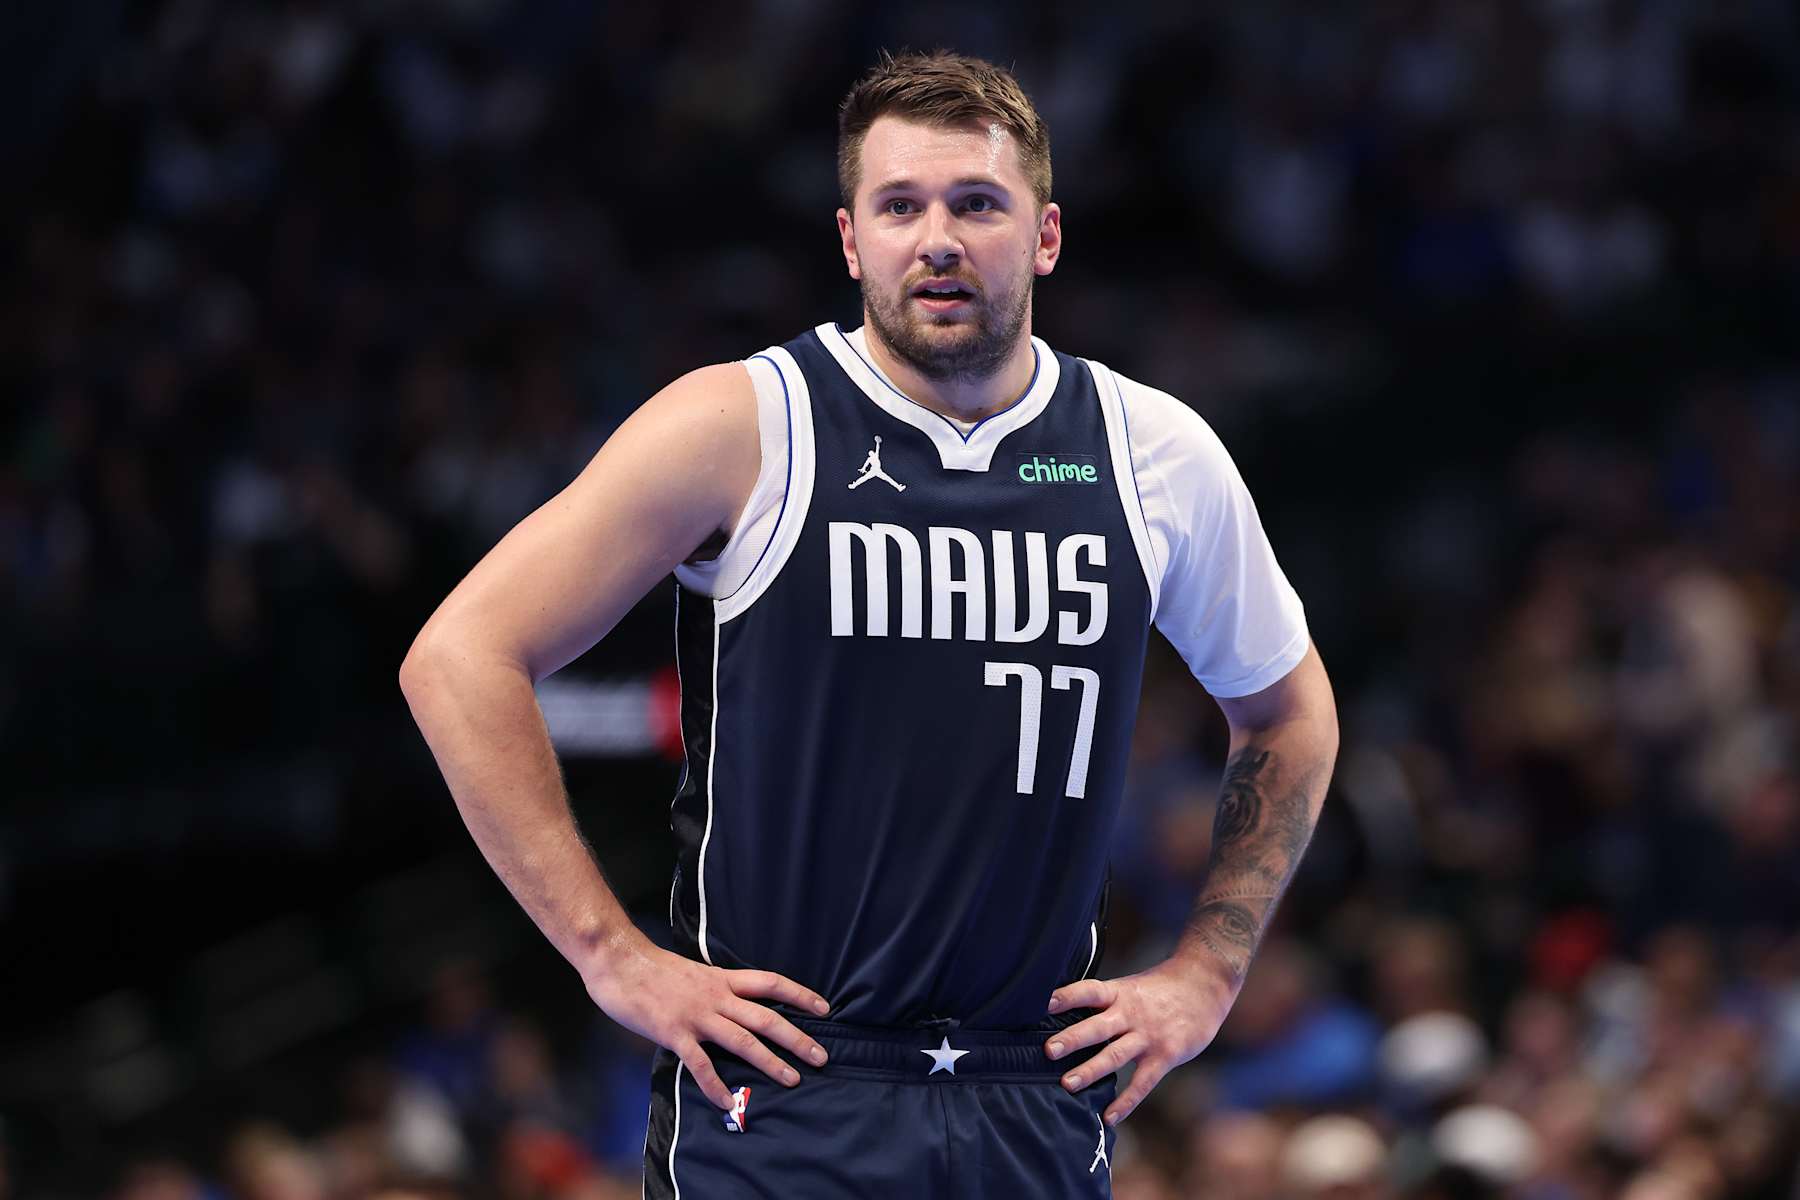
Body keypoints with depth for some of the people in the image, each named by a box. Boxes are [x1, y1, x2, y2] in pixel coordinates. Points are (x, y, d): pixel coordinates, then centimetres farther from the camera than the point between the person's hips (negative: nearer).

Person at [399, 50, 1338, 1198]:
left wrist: (1205, 976, 13)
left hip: (1043, 1106, 3)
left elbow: (1289, 714, 23)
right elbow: (461, 659, -5)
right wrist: (614, 959, -9)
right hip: (779, 1103, -3)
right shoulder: (743, 429, -5)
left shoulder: (1158, 457, 5)